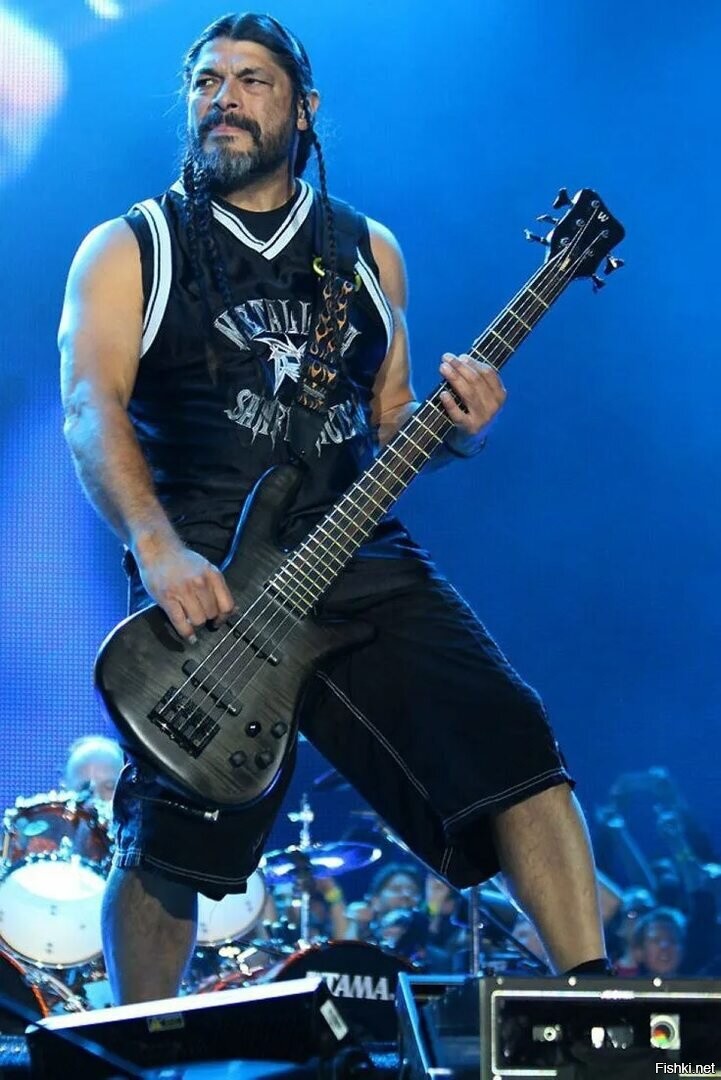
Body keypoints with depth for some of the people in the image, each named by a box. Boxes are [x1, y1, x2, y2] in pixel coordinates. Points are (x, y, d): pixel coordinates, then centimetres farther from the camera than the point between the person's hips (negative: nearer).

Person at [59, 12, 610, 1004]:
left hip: (363, 565, 3)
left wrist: (456, 428, -3)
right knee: (164, 849, -7)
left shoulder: (367, 251, 18)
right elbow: (91, 409, -9)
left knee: (510, 744, -14)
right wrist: (157, 550, -26)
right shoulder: (131, 249, 6)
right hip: (203, 586, -3)